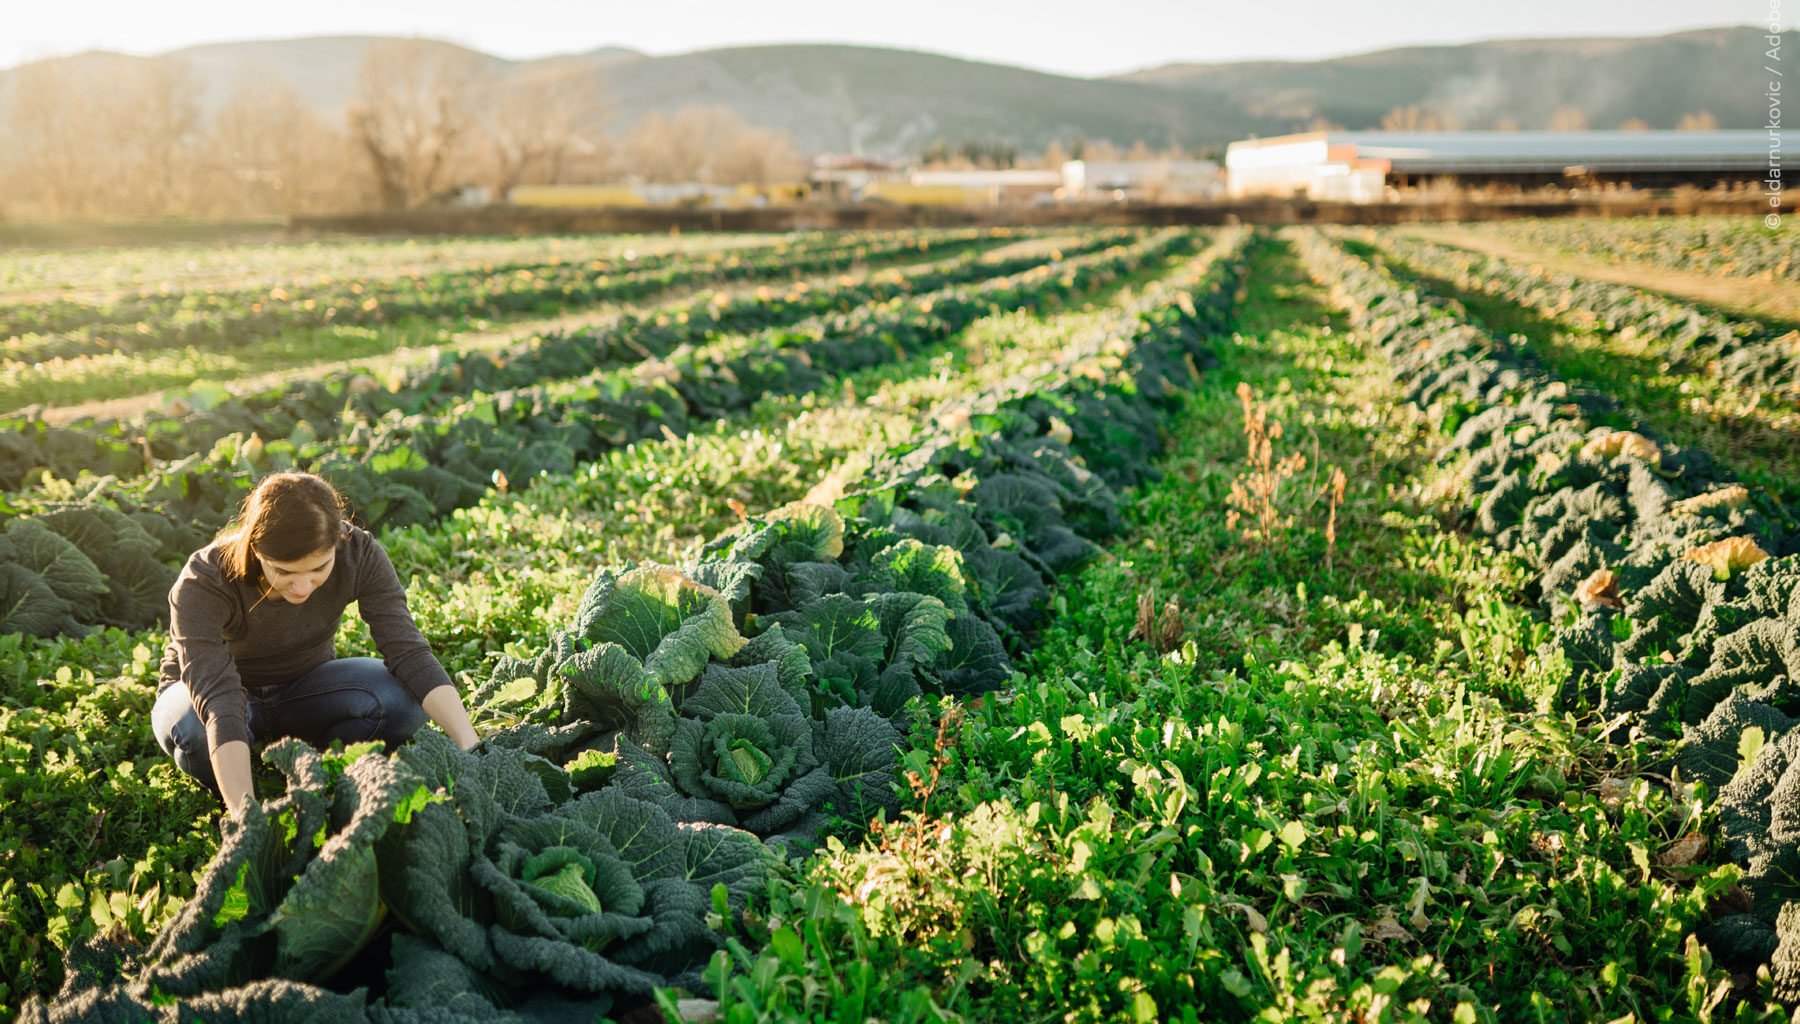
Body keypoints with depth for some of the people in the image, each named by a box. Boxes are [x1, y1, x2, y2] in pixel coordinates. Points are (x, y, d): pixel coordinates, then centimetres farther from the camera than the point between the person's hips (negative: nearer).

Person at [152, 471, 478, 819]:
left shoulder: (358, 554, -25)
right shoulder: (201, 585, -33)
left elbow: (409, 651, -28)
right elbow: (219, 703, -43)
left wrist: (472, 747, -40)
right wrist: (244, 814, -54)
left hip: (303, 688, 2)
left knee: (404, 699, -27)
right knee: (196, 731, -39)